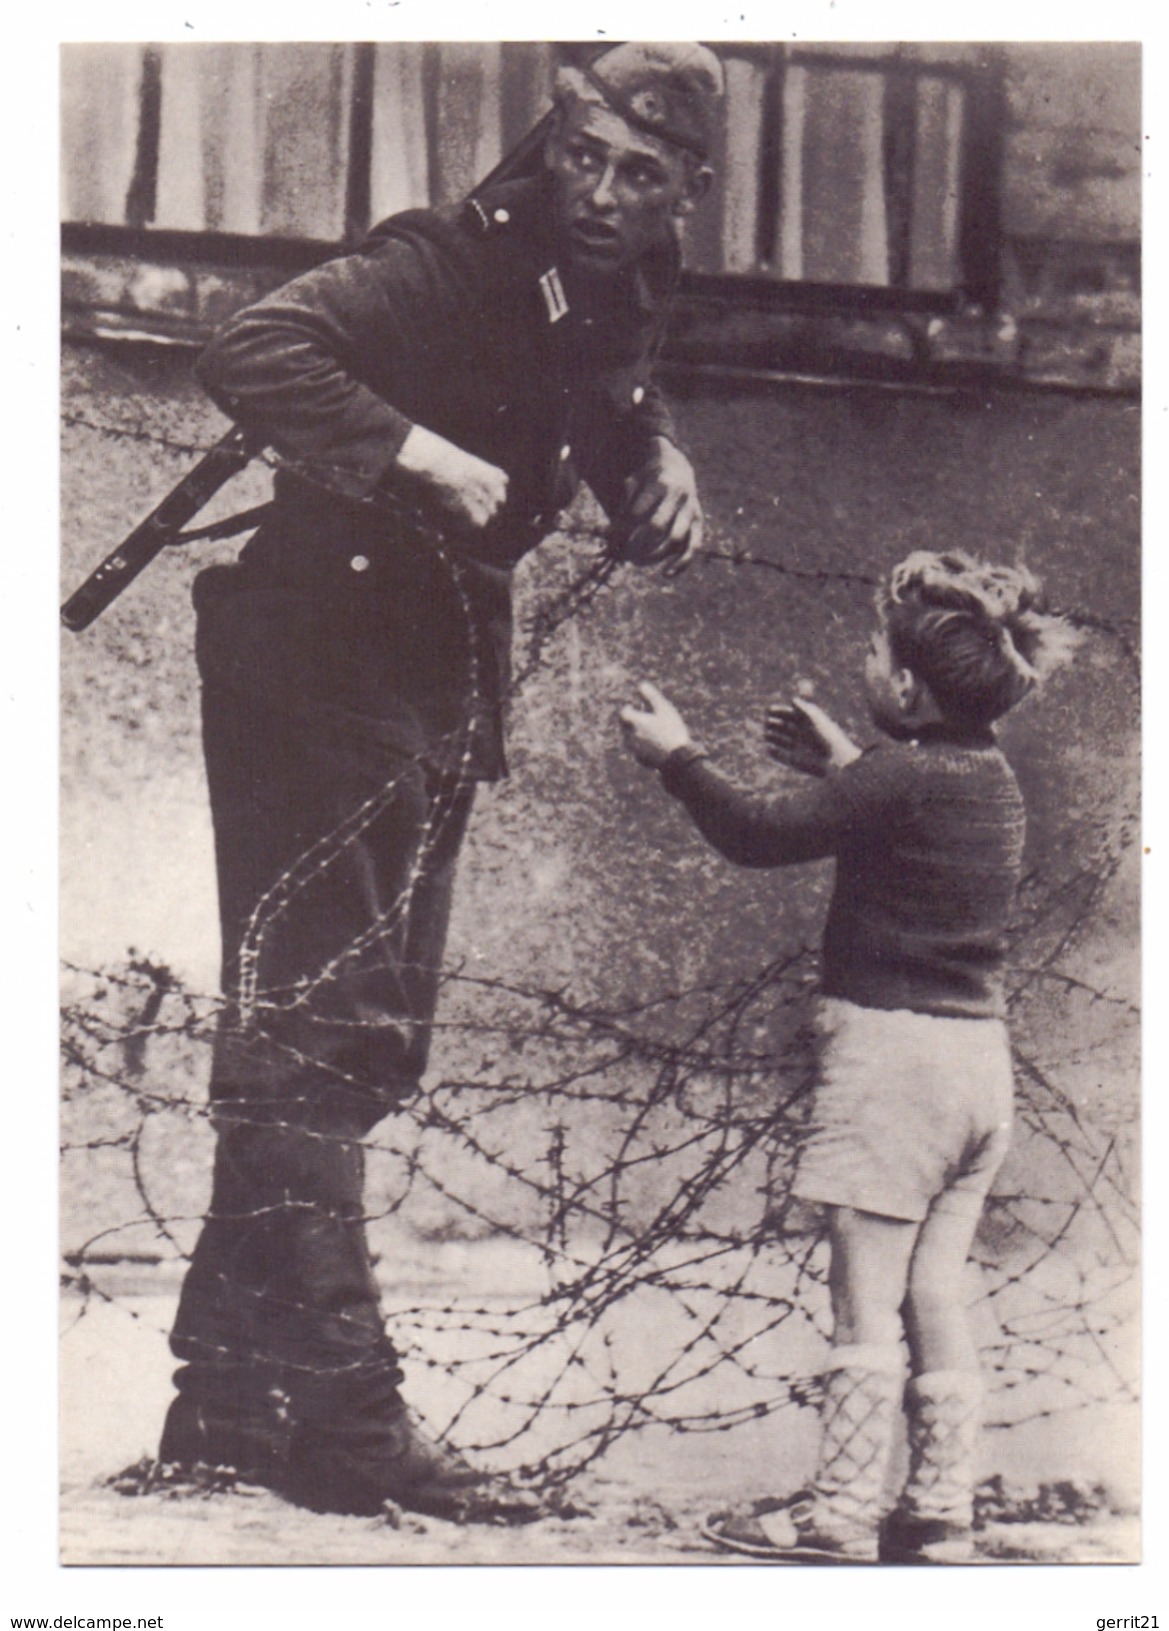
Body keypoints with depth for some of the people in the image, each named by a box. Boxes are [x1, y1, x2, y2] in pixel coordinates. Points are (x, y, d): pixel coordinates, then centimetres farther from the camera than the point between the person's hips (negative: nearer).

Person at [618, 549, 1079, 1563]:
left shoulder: (896, 780, -14)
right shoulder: (995, 781, 9)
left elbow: (760, 838, -8)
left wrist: (675, 756, 4)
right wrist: (844, 764, 35)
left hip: (891, 1048, -8)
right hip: (981, 1053, 8)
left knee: (868, 1297, -2)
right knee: (936, 1296, 11)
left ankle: (844, 1507, 3)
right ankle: (942, 1509, 13)